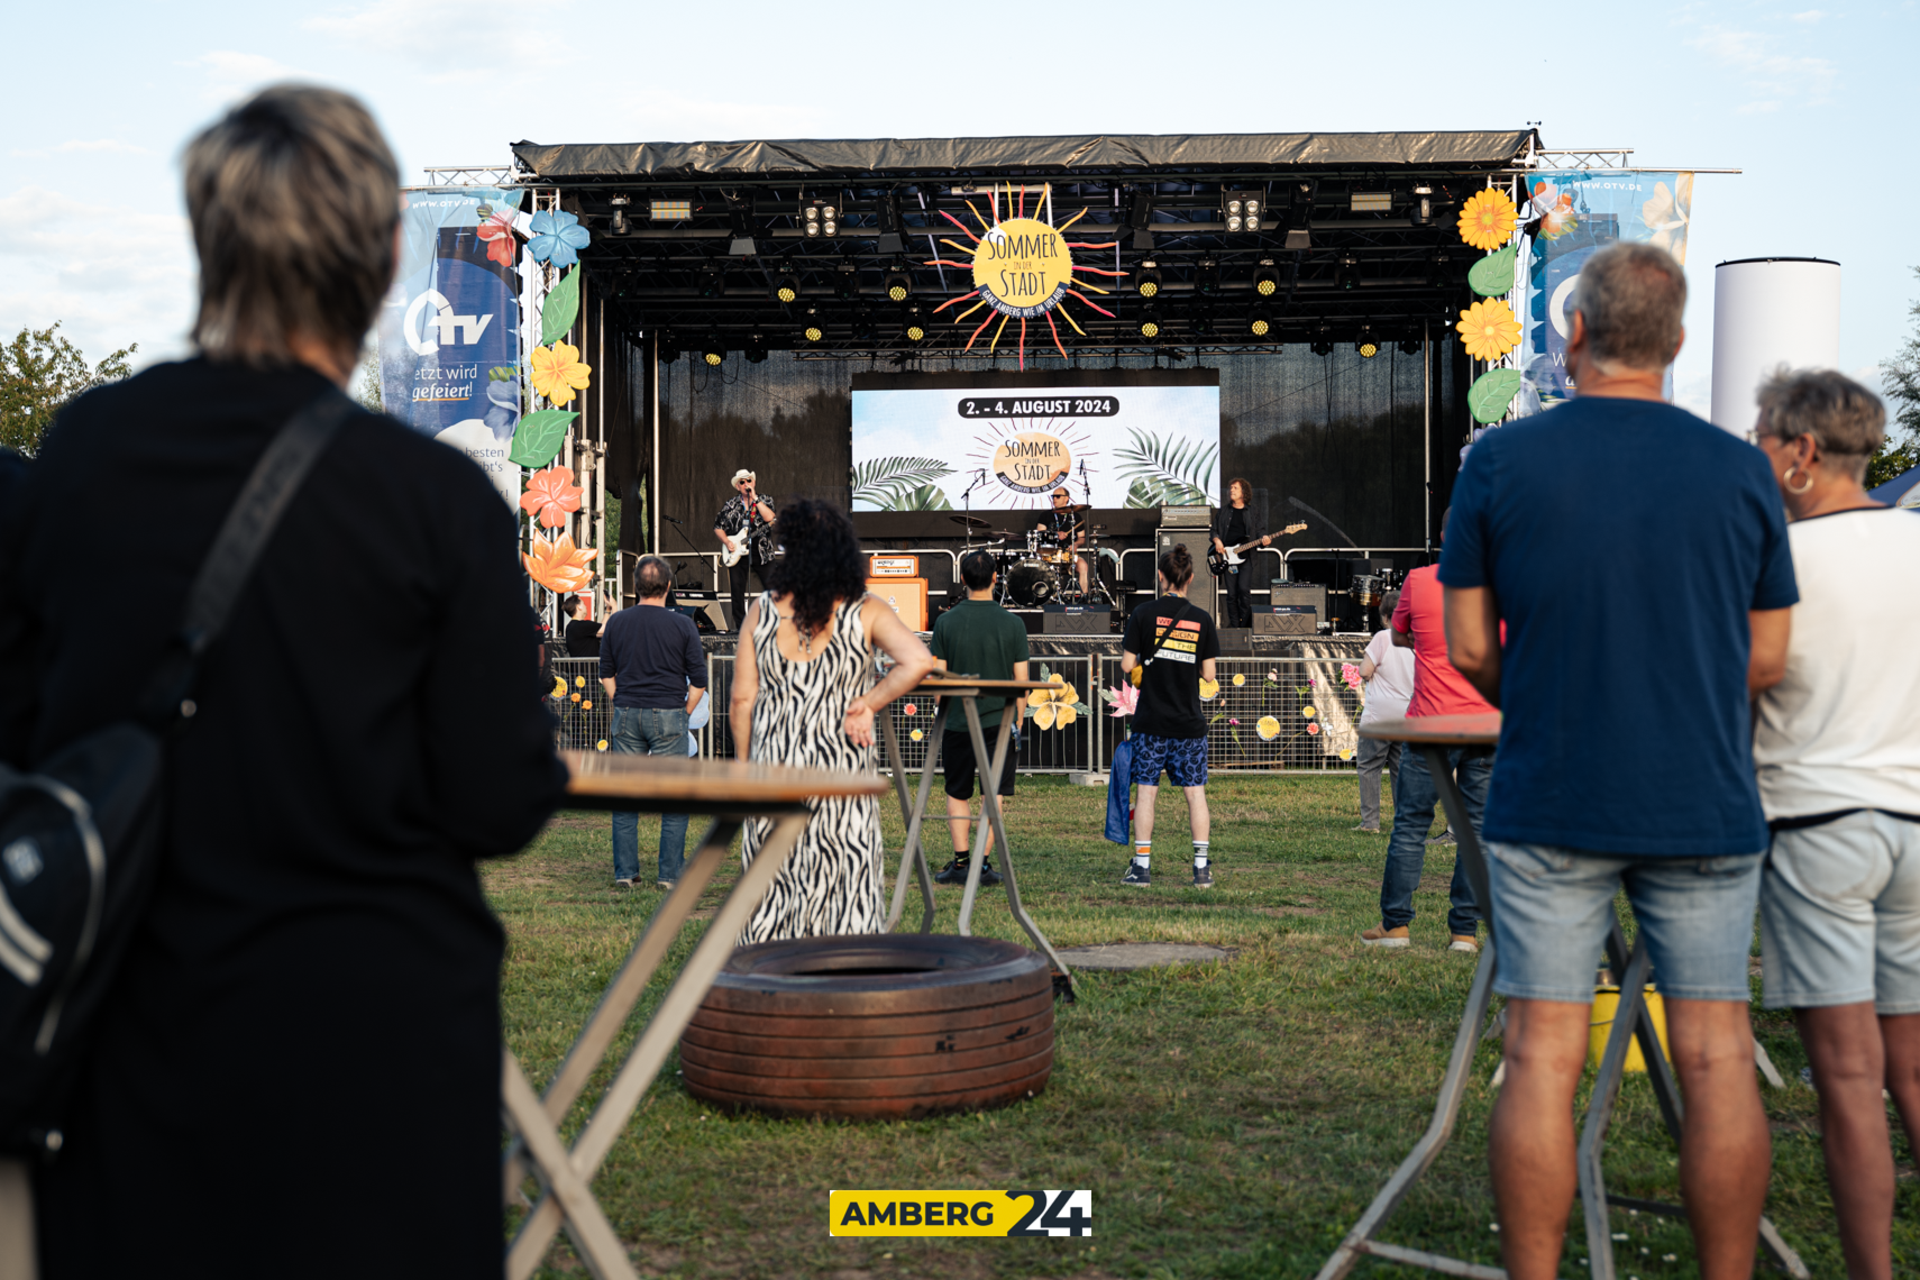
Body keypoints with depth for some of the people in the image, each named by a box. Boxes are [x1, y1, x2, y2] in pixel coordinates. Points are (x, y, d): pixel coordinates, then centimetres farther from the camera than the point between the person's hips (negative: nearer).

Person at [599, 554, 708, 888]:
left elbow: (606, 674, 11)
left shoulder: (616, 622, 4)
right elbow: (698, 680, -3)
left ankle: (625, 872, 9)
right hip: (668, 715, -3)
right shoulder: (682, 625, -5)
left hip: (627, 714, 3)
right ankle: (670, 873, 3)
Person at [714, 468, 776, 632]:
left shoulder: (765, 501, 3)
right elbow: (718, 527, 13)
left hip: (762, 554, -2)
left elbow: (769, 518, -17)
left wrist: (754, 498, -17)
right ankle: (741, 628, 10)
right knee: (737, 594, 1)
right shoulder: (731, 505, 9)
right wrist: (727, 542, -4)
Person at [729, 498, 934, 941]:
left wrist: (746, 768, 11)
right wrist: (867, 704, -7)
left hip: (773, 764, 2)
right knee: (846, 880, 5)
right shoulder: (865, 612, -4)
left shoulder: (763, 610, 0)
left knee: (773, 886, 10)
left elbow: (742, 700, 1)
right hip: (840, 767, -2)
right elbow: (918, 662, -17)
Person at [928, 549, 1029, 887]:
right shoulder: (1012, 624, -3)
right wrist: (1018, 720, 10)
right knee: (994, 796, 5)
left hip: (957, 721, 1)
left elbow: (939, 675, 1)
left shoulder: (946, 622, -2)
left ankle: (961, 862, 5)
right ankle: (984, 863, 1)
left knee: (957, 794, 12)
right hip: (999, 720, -1)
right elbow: (1021, 680, -1)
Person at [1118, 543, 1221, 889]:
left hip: (1151, 721, -1)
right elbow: (1208, 674, 0)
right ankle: (1201, 867, 4)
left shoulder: (1144, 614, -5)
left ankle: (1142, 865, 5)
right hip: (1190, 723, 1)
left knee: (1146, 791, 5)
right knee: (1196, 793, 6)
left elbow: (1127, 666, -5)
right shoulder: (1202, 620, -1)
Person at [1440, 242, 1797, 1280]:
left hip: (1548, 804, -1)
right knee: (1715, 1057, 6)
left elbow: (1469, 650, 0)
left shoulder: (1500, 461, -4)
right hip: (1705, 805, 1)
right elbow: (1766, 659, 5)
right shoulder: (1740, 471, 0)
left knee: (1541, 1059, 2)